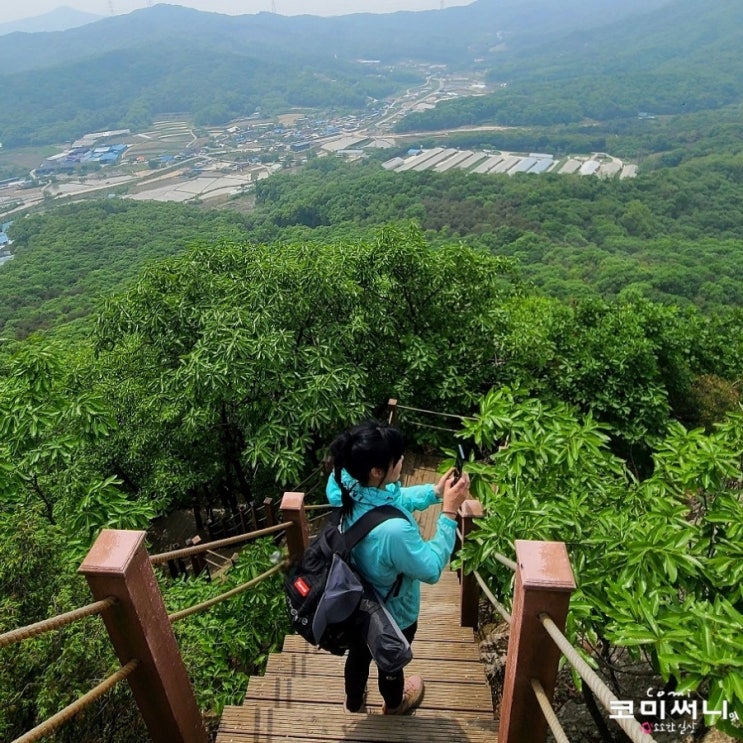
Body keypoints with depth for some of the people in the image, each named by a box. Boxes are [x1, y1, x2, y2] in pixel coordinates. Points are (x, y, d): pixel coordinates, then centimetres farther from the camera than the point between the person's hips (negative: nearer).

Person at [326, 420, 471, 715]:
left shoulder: (344, 484, -23)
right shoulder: (393, 530, -46)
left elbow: (396, 498, -3)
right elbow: (431, 569, -27)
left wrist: (435, 491, -12)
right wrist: (449, 513, -27)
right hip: (392, 617, -5)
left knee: (359, 654, 34)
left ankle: (354, 702, 64)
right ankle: (394, 704, 62)